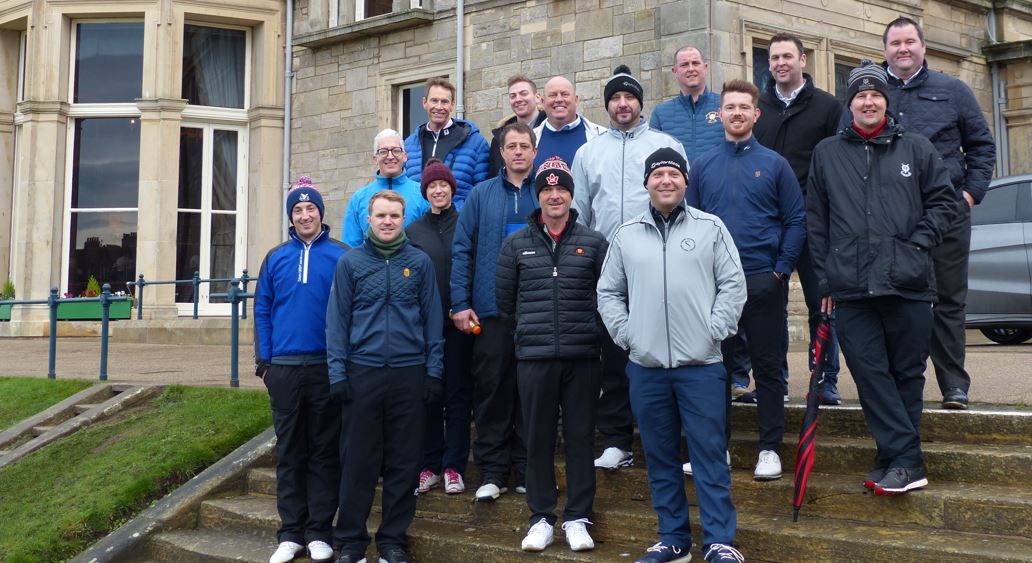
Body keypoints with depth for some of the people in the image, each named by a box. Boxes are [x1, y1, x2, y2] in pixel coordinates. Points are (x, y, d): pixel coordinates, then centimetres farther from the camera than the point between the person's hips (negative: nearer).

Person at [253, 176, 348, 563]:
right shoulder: (276, 258, 8)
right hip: (283, 368, 3)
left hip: (327, 367, -2)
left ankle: (318, 531, 13)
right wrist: (263, 361, 2)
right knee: (289, 451, 8)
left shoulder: (341, 255, 0)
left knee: (324, 451, 5)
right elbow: (262, 311, 9)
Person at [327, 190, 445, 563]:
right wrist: (337, 372, -4)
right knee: (358, 461, 4)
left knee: (404, 463, 7)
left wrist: (433, 371, 1)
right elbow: (337, 320, 2)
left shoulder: (420, 262, 5)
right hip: (362, 373, -1)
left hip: (409, 374, 1)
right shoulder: (350, 262, 4)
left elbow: (432, 319, 6)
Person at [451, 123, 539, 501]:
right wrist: (460, 303, -4)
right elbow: (461, 250, 3)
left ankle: (529, 470, 18)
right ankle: (492, 472, 13)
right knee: (491, 392, 3)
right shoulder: (481, 195, 6)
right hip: (491, 310, 0)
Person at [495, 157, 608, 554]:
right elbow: (504, 298, 12)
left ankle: (577, 517, 17)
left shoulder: (594, 242, 4)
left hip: (583, 356, 0)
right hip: (534, 357, 1)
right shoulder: (517, 244, 6)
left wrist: (589, 331, 8)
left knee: (580, 437, 5)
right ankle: (541, 517, 17)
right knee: (538, 438, 6)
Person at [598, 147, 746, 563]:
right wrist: (625, 335, 1)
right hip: (645, 368, 3)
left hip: (702, 366, -2)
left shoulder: (711, 228, 3)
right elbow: (608, 292, 12)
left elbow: (733, 285, 0)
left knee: (710, 455, 0)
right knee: (660, 458, 10)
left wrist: (713, 331, -8)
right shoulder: (625, 235, 9)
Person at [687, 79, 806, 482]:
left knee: (768, 368, 4)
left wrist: (782, 268, -8)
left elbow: (796, 220, 1)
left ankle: (770, 448, 13)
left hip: (763, 282, -2)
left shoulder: (774, 164, 3)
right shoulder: (702, 166, 9)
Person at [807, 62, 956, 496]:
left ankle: (895, 457, 12)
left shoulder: (915, 148, 10)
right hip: (851, 288, 1)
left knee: (907, 373, 4)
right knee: (869, 372, -3)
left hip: (907, 284, 0)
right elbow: (816, 220, 11)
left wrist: (919, 243, -4)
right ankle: (906, 460, 2)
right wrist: (825, 280, 6)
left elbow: (943, 202, 12)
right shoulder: (827, 153, 12)